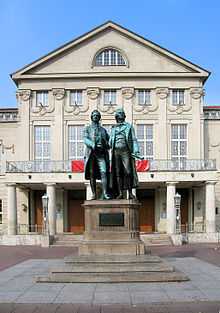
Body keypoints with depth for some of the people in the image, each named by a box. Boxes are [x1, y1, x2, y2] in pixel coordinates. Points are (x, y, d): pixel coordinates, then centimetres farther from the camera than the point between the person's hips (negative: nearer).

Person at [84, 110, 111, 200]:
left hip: (101, 154, 1)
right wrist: (93, 145, -21)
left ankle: (105, 193, -18)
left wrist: (106, 145, -6)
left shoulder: (103, 130, 21)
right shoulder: (87, 128, 15)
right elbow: (85, 140, -1)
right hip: (91, 153, -1)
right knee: (92, 174, -1)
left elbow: (108, 141, 18)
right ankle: (94, 194, 4)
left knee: (104, 172, -13)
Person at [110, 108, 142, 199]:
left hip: (126, 151, -3)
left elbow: (134, 140, 5)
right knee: (118, 173, -1)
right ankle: (120, 193, 1)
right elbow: (110, 141, 24)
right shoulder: (113, 128, 21)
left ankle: (130, 193, -6)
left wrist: (136, 151, -6)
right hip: (116, 151, 3)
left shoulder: (129, 126, 12)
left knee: (128, 172, -8)